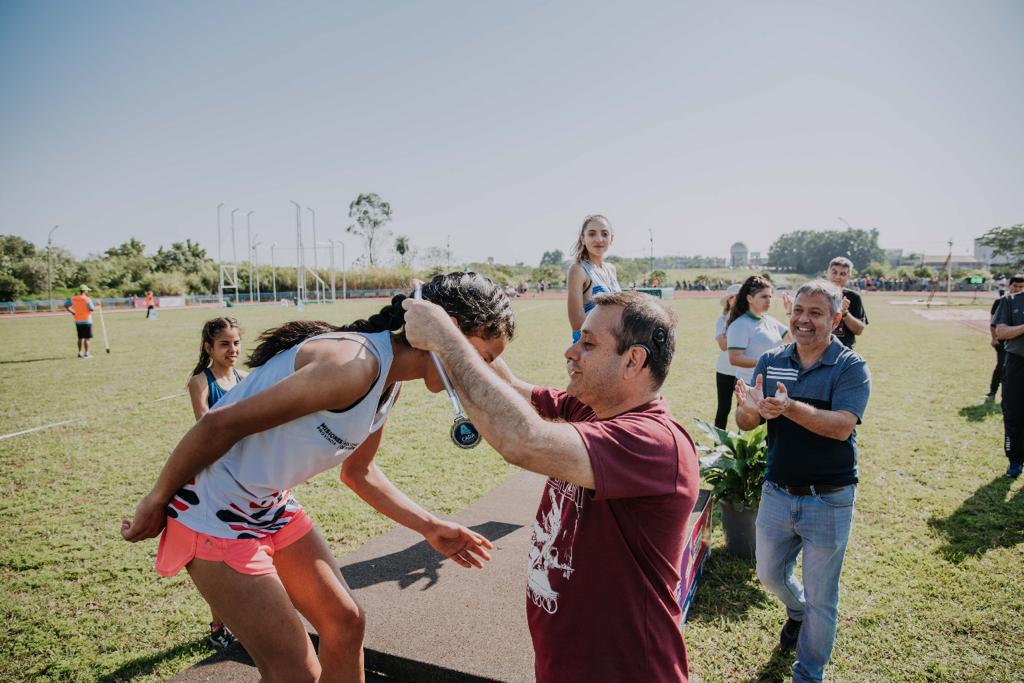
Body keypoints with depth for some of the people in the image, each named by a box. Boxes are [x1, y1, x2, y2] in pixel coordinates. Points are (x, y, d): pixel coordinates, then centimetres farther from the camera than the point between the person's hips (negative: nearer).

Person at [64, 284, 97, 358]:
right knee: (87, 338, 0)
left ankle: (80, 353, 17)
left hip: (77, 321, 6)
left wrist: (72, 312, 12)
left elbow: (66, 305, 5)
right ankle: (87, 353, -1)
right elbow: (92, 309, -19)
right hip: (86, 320, -6)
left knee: (80, 338, 15)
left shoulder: (73, 298, 4)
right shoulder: (87, 299, -14)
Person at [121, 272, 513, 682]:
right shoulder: (358, 364, -30)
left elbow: (358, 472, 13)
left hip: (271, 504, 9)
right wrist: (156, 503, -12)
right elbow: (220, 424, -26)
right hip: (215, 509, -9)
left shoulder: (390, 382, 0)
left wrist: (429, 527, 8)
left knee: (345, 621, 14)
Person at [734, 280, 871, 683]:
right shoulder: (771, 362, -1)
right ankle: (797, 610, 56)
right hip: (777, 493, 4)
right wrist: (751, 409, -30)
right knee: (769, 574, 22)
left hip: (828, 501, -3)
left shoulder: (851, 367, -11)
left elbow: (842, 426, -26)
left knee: (821, 600, 12)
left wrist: (790, 407, -41)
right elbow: (743, 424, -7)